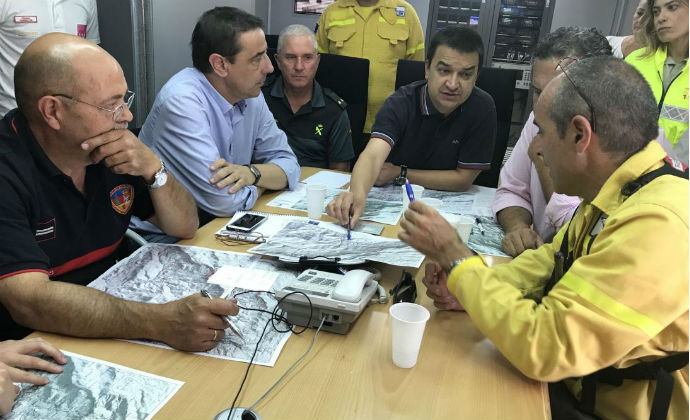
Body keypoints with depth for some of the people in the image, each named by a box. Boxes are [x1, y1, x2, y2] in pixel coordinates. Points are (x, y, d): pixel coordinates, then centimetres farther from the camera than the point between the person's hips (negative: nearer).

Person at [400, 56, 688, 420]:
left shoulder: (657, 225, -31)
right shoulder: (618, 192, -3)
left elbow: (543, 348, -31)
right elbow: (551, 260, 8)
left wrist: (452, 254, -22)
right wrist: (472, 288, -10)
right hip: (573, 379, 7)